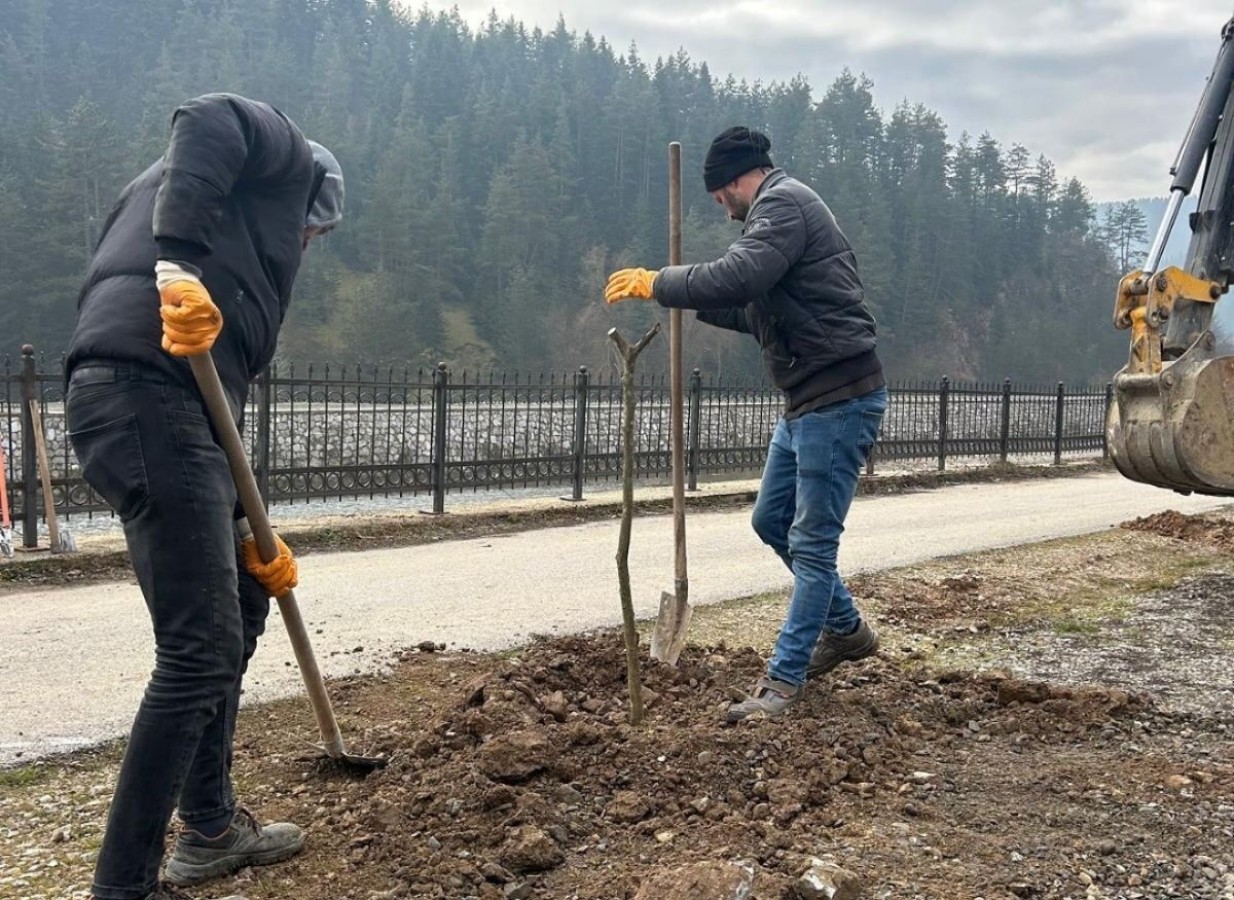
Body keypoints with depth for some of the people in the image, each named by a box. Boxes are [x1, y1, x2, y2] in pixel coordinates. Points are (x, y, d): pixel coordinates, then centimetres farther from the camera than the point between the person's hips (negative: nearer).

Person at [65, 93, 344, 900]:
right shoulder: (284, 155, 15)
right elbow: (208, 121, -13)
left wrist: (247, 532, 24)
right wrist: (180, 264, -25)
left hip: (164, 401, 9)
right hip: (148, 396, -9)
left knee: (237, 607, 21)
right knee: (200, 651, -6)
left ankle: (210, 831, 32)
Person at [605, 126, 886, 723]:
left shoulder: (783, 202, -12)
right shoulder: (778, 210, 20)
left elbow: (738, 277, -28)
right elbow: (759, 310, 23)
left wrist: (658, 283, -15)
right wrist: (694, 302, 16)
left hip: (839, 399, -11)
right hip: (807, 402, 11)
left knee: (812, 541, -5)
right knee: (772, 522, 18)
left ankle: (784, 681, 1)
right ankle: (845, 629, 33)